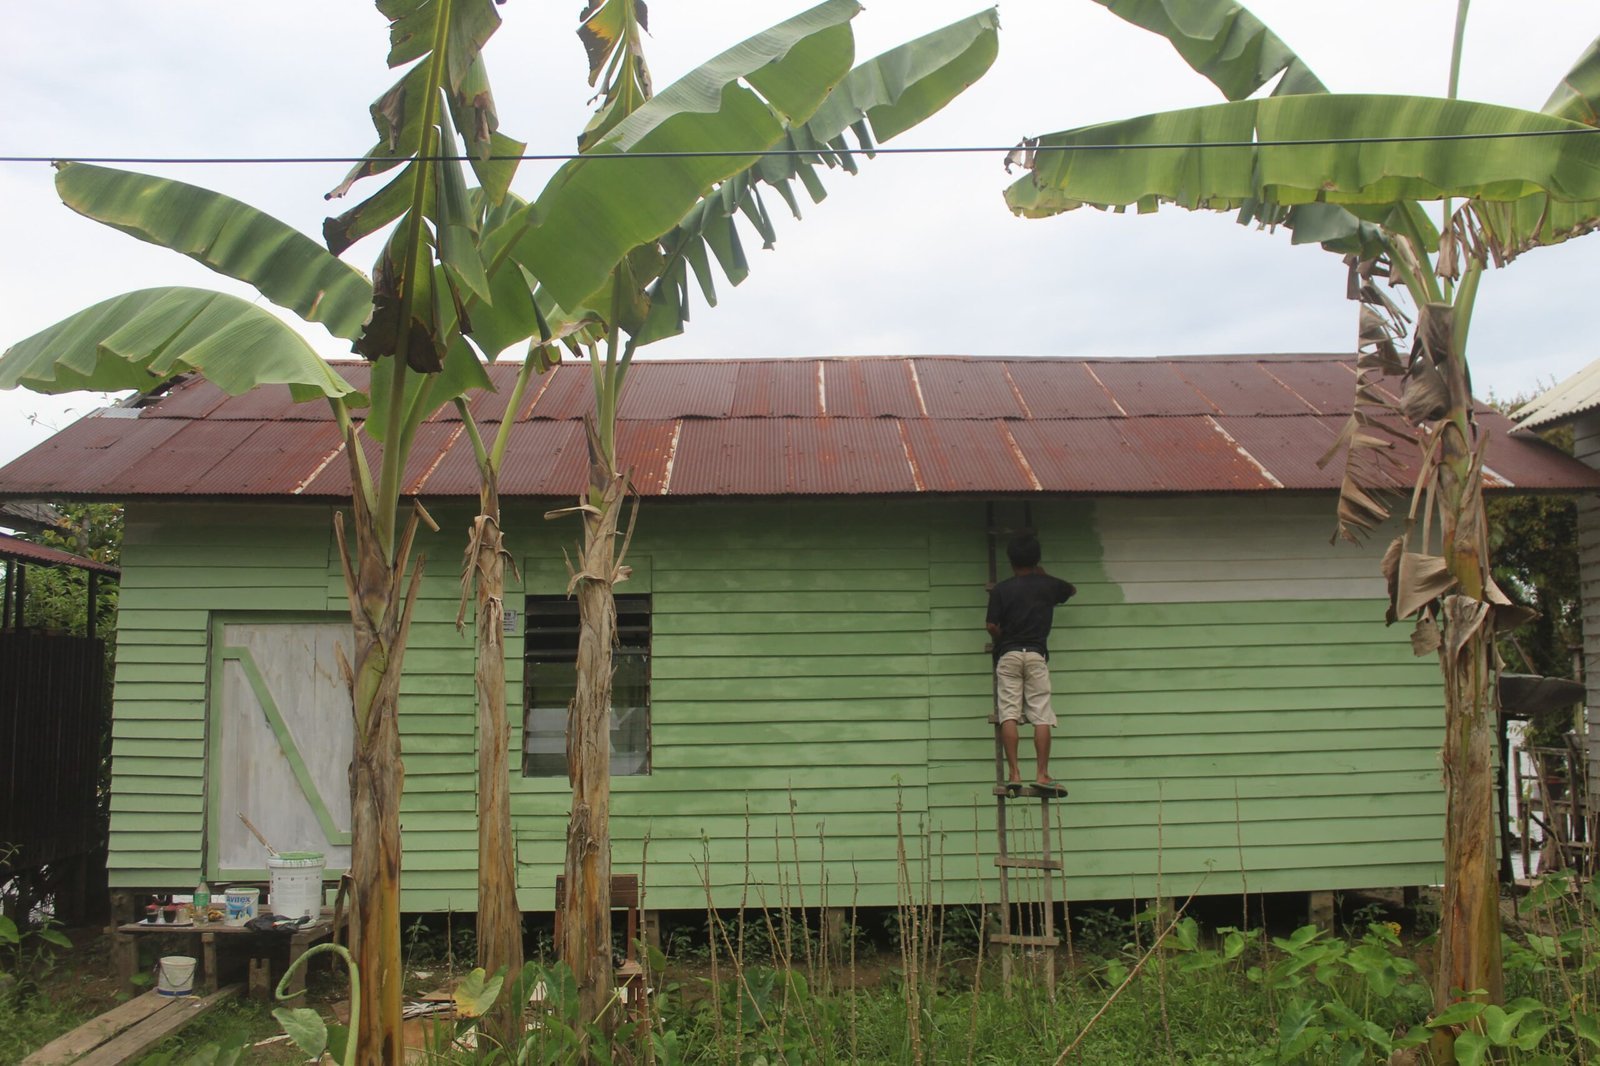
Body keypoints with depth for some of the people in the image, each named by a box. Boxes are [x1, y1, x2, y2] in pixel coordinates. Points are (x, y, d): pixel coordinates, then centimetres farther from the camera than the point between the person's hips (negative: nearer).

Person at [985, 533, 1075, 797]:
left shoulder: (1001, 589, 4)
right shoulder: (1048, 585, 9)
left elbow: (991, 626, -4)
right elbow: (1072, 590, 32)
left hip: (1008, 656, 0)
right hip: (1036, 655, 0)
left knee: (1008, 715, -4)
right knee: (1041, 717, -1)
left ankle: (1014, 775, -9)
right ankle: (1042, 775, -6)